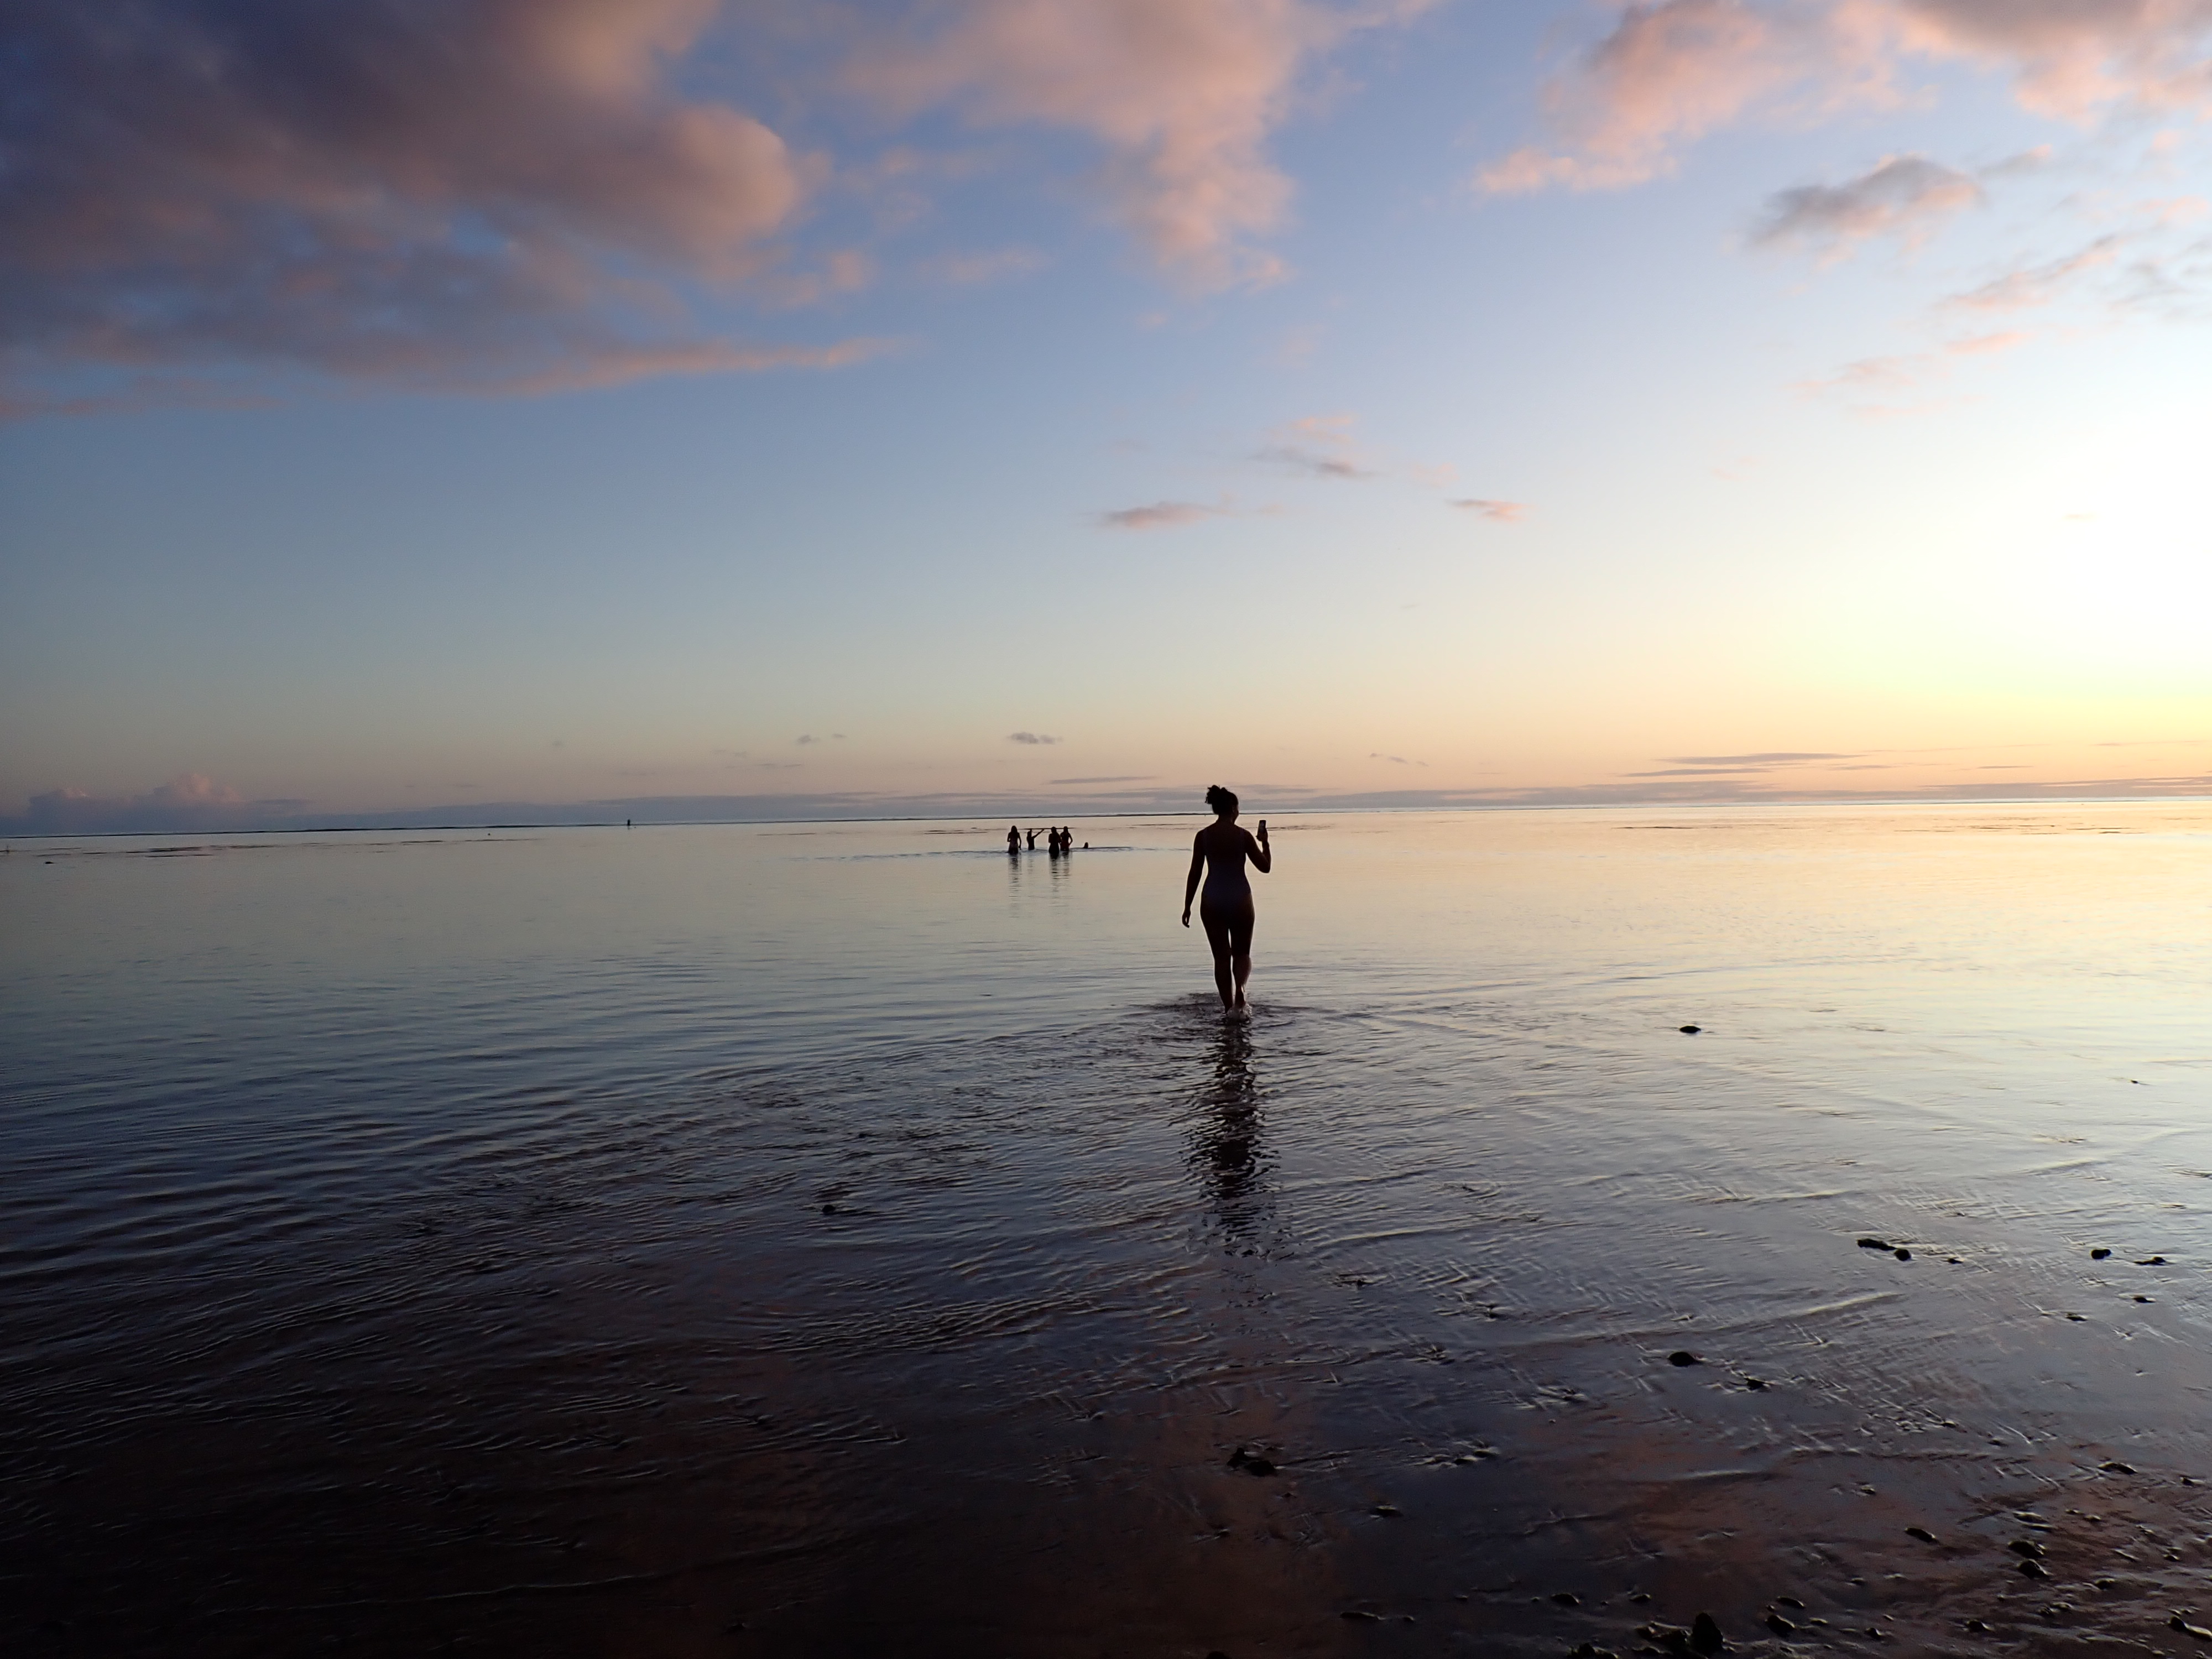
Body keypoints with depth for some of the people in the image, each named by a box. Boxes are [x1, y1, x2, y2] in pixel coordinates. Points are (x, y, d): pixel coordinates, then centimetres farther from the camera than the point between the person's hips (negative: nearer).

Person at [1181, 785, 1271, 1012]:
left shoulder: (1202, 836, -2)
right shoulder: (1243, 835, -6)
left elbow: (1195, 873, 0)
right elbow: (1265, 867, 0)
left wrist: (1187, 906, 5)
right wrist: (1265, 843, 15)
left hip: (1212, 901, 1)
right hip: (1240, 899, -1)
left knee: (1221, 957, 11)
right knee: (1242, 953, 14)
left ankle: (1229, 1008, 12)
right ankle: (1240, 986, -17)